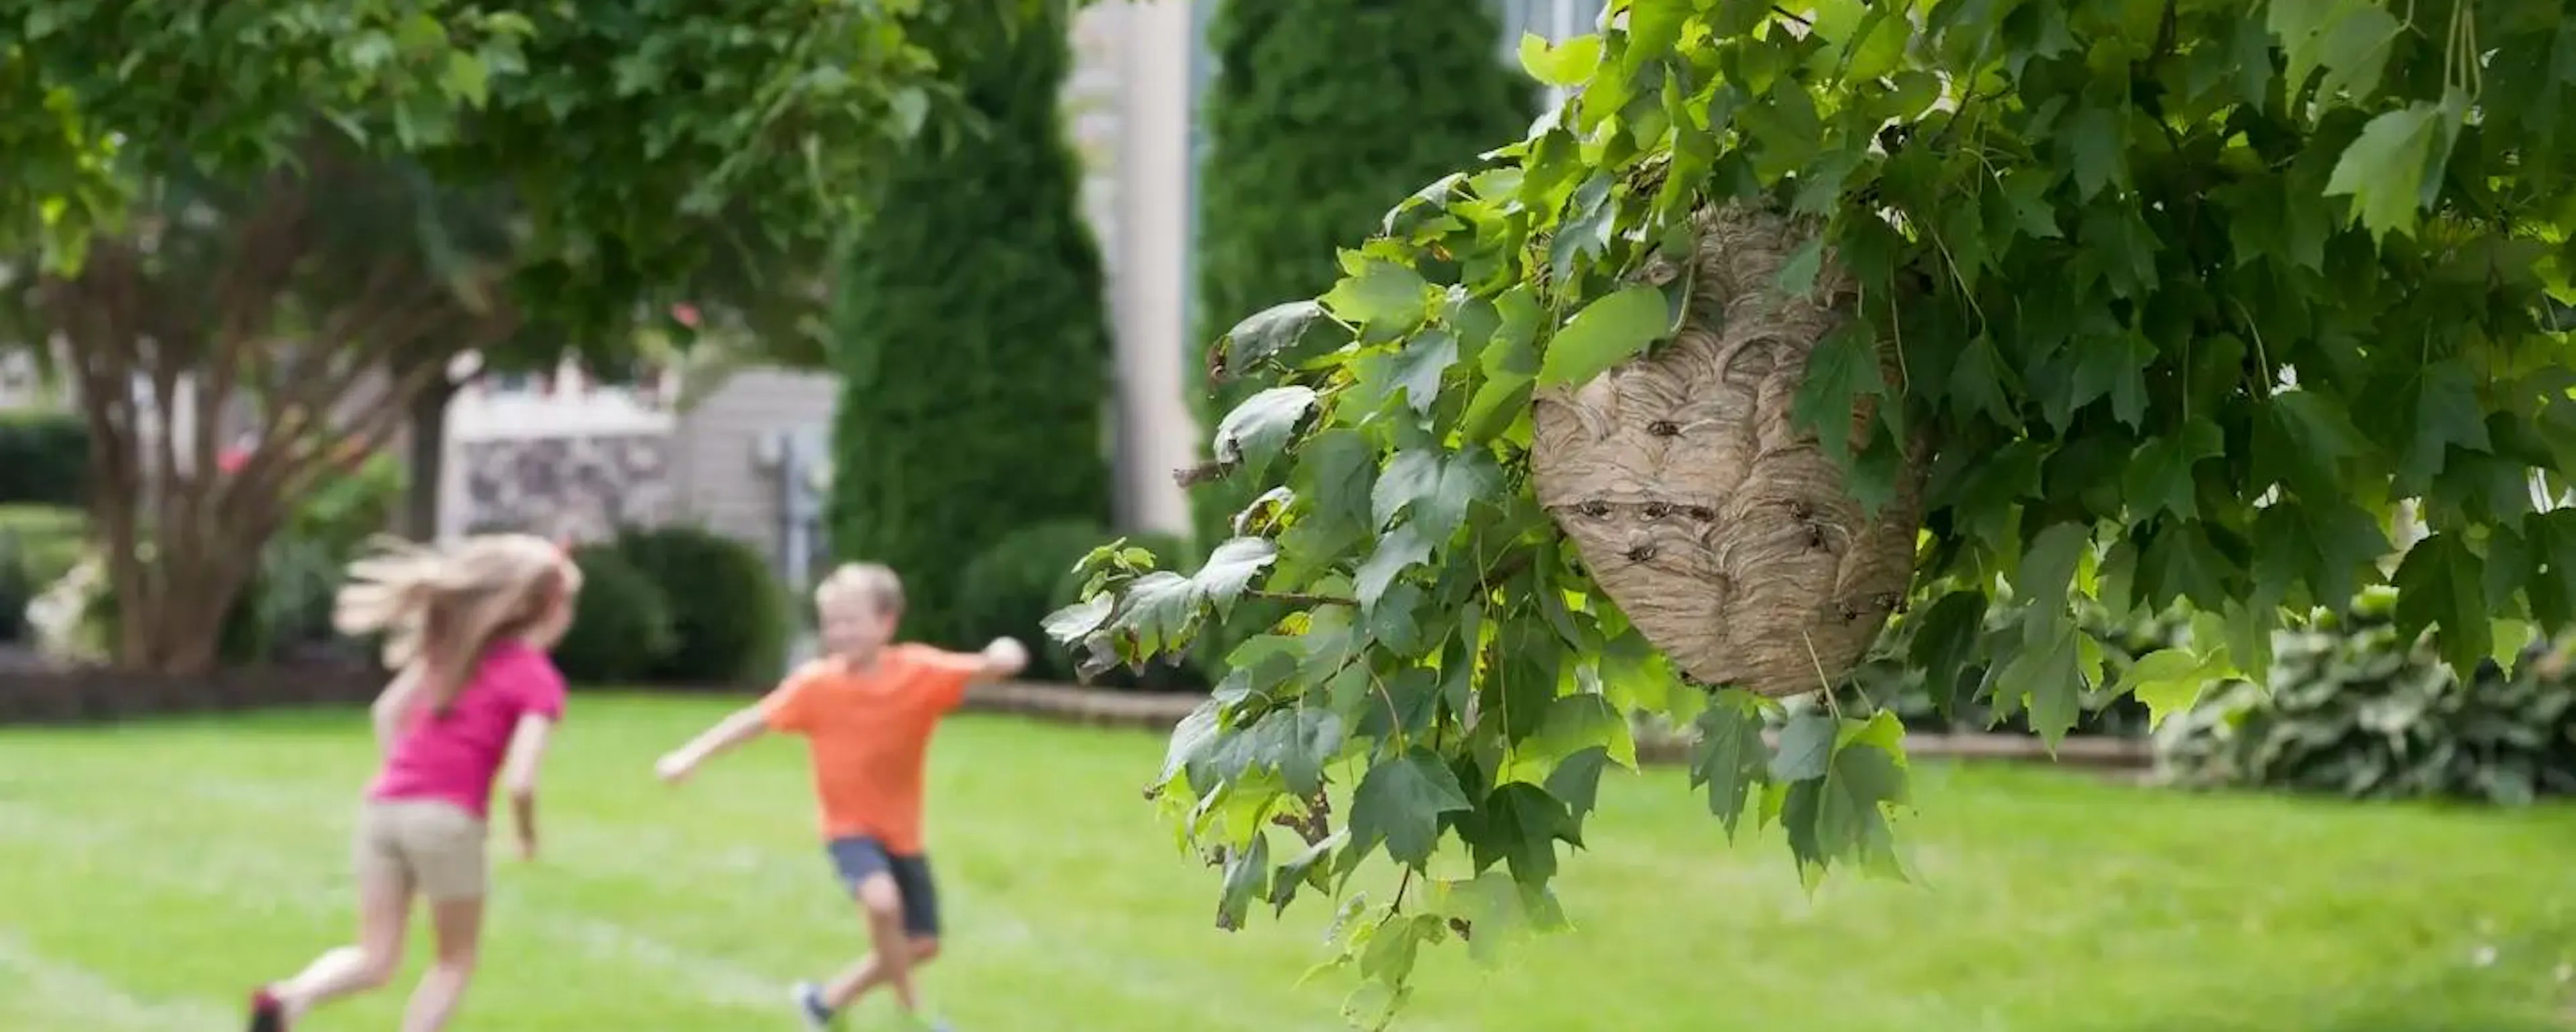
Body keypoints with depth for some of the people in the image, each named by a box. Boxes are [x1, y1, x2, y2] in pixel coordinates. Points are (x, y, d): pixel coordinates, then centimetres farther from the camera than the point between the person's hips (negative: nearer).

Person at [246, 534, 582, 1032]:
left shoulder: (452, 647, 17)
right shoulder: (539, 679, -3)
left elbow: (387, 711, 17)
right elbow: (519, 781, -12)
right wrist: (528, 834, 7)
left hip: (384, 808, 5)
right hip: (447, 820, -5)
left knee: (376, 960, 11)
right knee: (455, 960, 16)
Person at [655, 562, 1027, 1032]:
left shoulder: (919, 671, -16)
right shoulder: (816, 683, -16)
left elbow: (979, 669, -26)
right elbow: (755, 719, -9)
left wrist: (1002, 656, -51)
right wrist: (692, 754, -17)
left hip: (902, 831, 3)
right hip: (850, 827, -3)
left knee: (922, 945, 9)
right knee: (882, 900, -33)